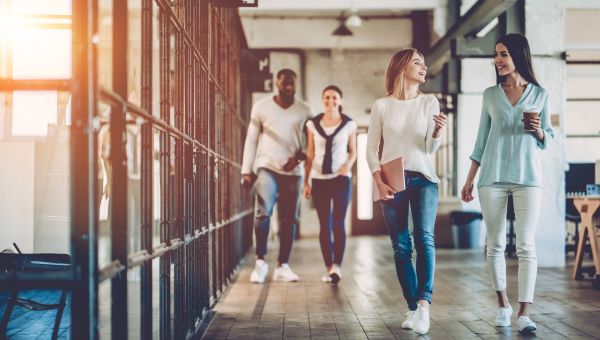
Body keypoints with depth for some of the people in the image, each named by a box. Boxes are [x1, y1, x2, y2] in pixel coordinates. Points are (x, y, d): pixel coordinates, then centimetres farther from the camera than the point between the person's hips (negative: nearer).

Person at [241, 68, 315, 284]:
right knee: (262, 213, -18)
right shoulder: (261, 107, 3)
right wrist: (246, 170, -1)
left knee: (289, 220, 3)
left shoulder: (305, 110, 7)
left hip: (293, 171, 2)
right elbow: (251, 139, 5)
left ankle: (282, 267, 11)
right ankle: (260, 262, -7)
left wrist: (299, 156, -11)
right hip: (267, 167, -2)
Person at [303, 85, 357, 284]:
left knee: (338, 223, -12)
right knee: (324, 225, 2)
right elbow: (309, 155, 7)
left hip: (341, 178, -1)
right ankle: (329, 268, 7)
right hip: (319, 179, 1)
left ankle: (337, 266, -18)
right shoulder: (313, 124, 3)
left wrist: (348, 165, -10)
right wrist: (305, 181, 4)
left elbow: (353, 152, 11)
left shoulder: (349, 124, 2)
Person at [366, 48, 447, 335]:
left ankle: (423, 304, -24)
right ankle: (413, 308, 7)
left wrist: (437, 131, -21)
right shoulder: (382, 106, 4)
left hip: (423, 179, 0)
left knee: (424, 237, -19)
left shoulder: (429, 102, 6)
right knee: (401, 247, 0)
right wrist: (379, 182, -7)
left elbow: (430, 148, 0)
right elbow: (371, 149, 5)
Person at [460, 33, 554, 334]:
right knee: (496, 244, 5)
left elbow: (547, 139, 12)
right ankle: (503, 305, 19)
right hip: (492, 177, 2)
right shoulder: (490, 95, 10)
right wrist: (469, 180, 10)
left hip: (527, 177, -2)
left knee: (526, 246, -7)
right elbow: (481, 140, 12)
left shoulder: (539, 94, 6)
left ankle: (524, 313, -7)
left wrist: (538, 130, -11)